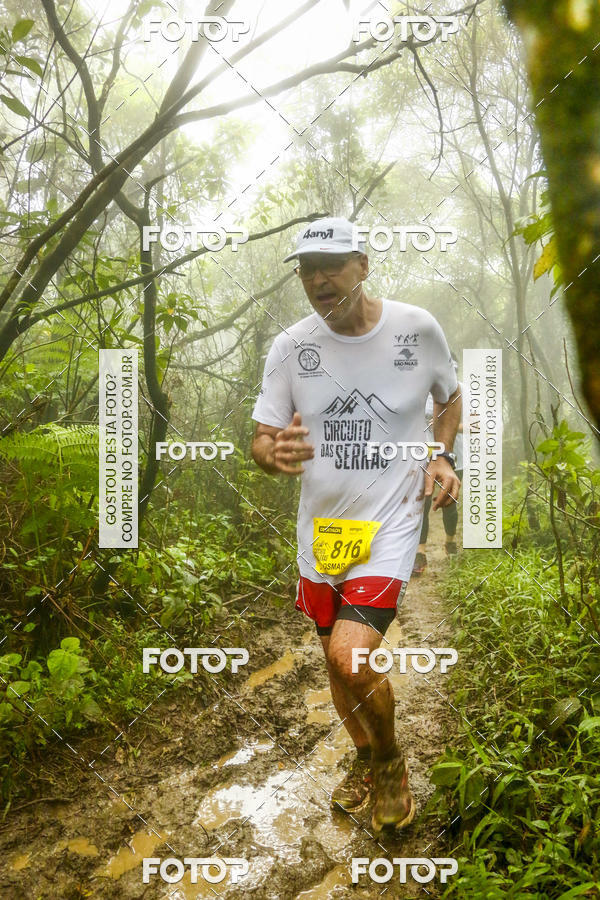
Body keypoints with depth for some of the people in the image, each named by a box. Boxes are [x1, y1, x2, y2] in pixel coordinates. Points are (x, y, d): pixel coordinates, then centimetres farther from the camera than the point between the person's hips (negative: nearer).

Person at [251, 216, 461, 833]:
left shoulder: (416, 328, -6)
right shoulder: (290, 347, -4)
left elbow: (451, 397, 12)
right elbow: (261, 438, -1)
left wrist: (441, 457, -5)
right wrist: (273, 454, -26)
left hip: (391, 522, -3)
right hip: (320, 527, 4)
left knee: (352, 656, -19)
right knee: (336, 659, 16)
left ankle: (391, 761, 14)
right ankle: (365, 760, 45)